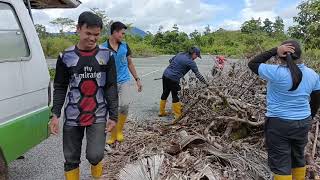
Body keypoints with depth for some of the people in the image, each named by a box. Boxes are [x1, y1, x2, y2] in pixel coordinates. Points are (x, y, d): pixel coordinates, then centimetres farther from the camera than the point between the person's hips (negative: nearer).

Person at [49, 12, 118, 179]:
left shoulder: (107, 55, -1)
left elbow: (111, 88, 0)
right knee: (71, 159, 9)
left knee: (95, 155, -10)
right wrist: (55, 114, -4)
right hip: (72, 116, 2)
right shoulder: (65, 57, 0)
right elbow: (60, 88, 5)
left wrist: (113, 116, -4)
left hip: (98, 115, -1)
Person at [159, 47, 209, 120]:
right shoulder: (191, 62, -9)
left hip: (165, 75, 7)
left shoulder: (180, 54, 11)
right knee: (175, 96, 4)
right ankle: (177, 115, 15)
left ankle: (161, 112, 32)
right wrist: (206, 83, -2)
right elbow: (198, 74, -8)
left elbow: (170, 60, 21)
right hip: (173, 79, -7)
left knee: (165, 93, 18)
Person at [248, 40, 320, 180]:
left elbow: (252, 64, -10)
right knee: (298, 158, 24)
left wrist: (274, 51, -13)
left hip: (279, 124, -6)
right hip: (303, 123, 6)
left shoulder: (277, 73, -21)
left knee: (280, 163, 6)